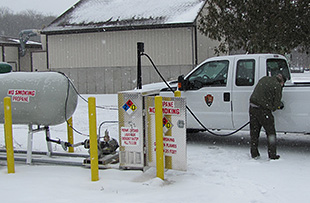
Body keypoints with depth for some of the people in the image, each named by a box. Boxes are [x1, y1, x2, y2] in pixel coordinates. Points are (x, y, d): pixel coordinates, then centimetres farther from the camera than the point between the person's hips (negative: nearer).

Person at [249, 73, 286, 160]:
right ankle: (272, 155, 14)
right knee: (271, 133, 9)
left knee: (254, 133, 14)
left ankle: (254, 154, 21)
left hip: (252, 108, 6)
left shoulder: (264, 79, 14)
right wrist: (272, 108, 16)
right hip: (263, 110, -6)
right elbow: (276, 103, -5)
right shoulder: (277, 86, -6)